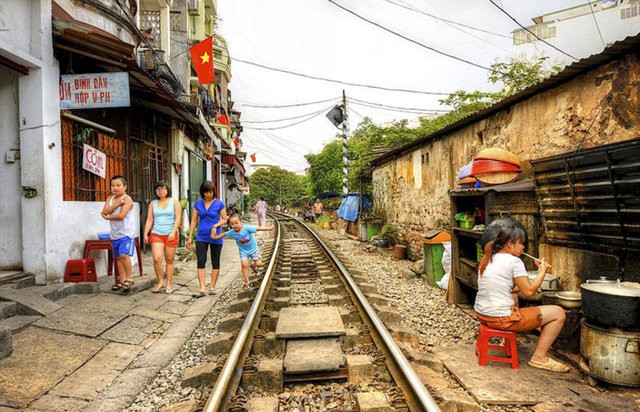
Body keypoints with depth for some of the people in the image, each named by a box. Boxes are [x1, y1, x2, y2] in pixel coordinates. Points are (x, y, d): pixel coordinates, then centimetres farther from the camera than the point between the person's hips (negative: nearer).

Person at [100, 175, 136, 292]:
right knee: (118, 257, 11)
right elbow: (105, 211, -6)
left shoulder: (127, 199, -10)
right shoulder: (110, 199, 11)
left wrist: (107, 217, -5)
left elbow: (121, 215, -20)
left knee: (124, 255, -19)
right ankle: (122, 280, 20)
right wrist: (116, 204, -18)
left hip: (126, 232, -7)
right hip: (115, 233, 7)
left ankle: (129, 278, -5)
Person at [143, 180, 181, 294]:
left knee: (169, 260, 2)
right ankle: (160, 282, 5)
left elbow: (178, 218, -2)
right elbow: (149, 220, 12)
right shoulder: (153, 203, 14)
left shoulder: (174, 202, 6)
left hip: (171, 235, -2)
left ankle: (168, 284, 12)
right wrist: (146, 234, 1)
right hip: (156, 234, 2)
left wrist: (173, 232, -15)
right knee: (157, 259, -13)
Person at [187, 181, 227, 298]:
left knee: (215, 262, 7)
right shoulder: (198, 203, 3)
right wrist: (190, 237, 6)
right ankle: (202, 289, -6)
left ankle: (212, 287, 18)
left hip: (215, 237, -1)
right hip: (201, 237, 2)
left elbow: (224, 219, 1)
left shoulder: (219, 204, -4)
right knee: (201, 262, -6)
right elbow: (194, 220, 7)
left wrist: (216, 226, -18)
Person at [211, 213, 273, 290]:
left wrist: (269, 228, -33)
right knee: (244, 264, -15)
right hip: (243, 251, 2)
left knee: (258, 263, -13)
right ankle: (247, 283, 0)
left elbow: (258, 228, -30)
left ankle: (253, 266, 26)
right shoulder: (232, 232, -16)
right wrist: (215, 236, -3)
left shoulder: (247, 228, -28)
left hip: (253, 249, -2)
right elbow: (224, 234, 2)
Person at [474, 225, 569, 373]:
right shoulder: (514, 261, -13)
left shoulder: (488, 259, 10)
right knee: (558, 313, 1)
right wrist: (542, 271, -1)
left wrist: (519, 286, 15)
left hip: (481, 314, 9)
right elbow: (529, 292, -12)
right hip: (501, 318, -9)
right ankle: (539, 357, 7)